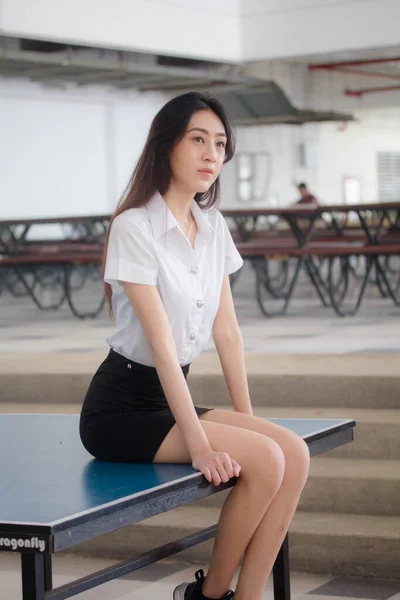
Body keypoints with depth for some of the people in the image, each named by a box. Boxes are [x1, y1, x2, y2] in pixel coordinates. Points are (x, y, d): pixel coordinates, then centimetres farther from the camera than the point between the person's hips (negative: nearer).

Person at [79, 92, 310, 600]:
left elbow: (226, 330, 10)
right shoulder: (134, 227, -16)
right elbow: (161, 342, -22)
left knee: (294, 453, -13)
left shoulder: (213, 226, 7)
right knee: (265, 459, -22)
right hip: (120, 409, -7)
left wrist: (246, 419, 3)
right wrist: (198, 443, -26)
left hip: (171, 399, 7)